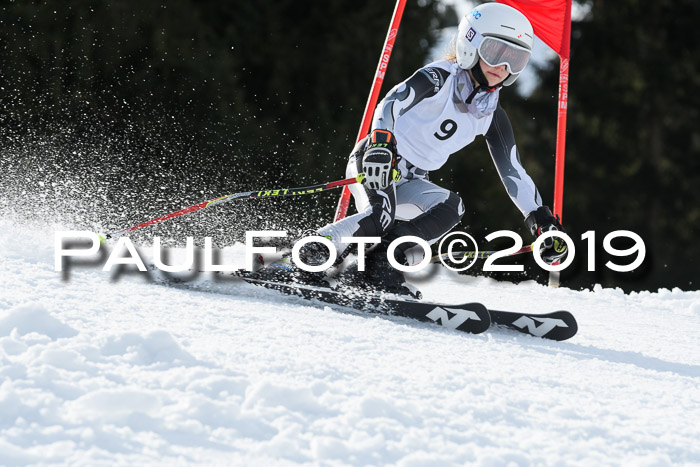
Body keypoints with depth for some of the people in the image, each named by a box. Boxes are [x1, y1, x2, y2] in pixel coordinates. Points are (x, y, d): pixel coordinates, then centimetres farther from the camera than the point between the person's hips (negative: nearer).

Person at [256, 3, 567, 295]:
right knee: (381, 216, -36)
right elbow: (393, 103, -28)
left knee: (451, 206, -24)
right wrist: (381, 141, -47)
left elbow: (513, 172, 13)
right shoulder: (439, 77, -11)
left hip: (411, 182, 7)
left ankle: (380, 266, -25)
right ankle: (315, 251, -23)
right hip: (374, 162, -7)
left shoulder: (491, 115, 8)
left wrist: (542, 219, 7)